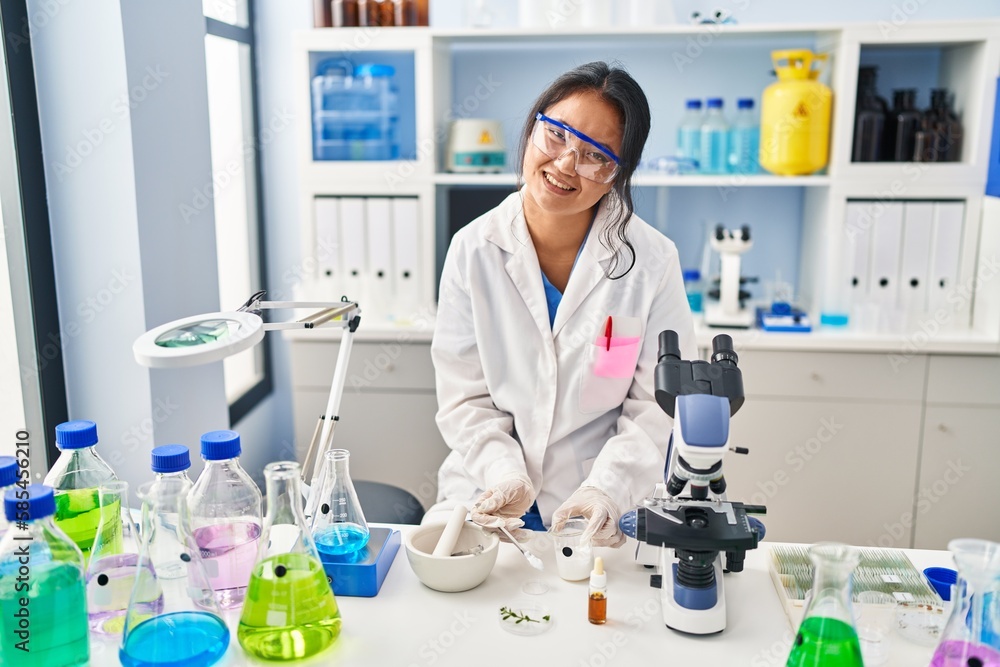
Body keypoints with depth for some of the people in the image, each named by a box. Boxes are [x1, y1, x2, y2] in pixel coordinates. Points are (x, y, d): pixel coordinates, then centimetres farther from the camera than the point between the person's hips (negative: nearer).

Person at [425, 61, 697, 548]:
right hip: (489, 491, 2)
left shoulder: (653, 261, -6)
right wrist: (503, 475, -16)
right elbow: (465, 397, -1)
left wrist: (607, 489, -17)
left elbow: (656, 405, -4)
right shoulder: (473, 250, -2)